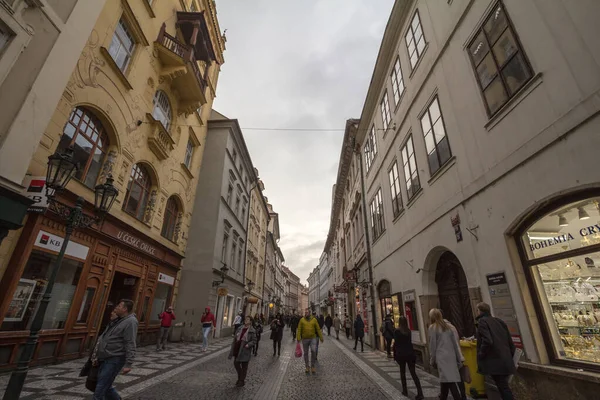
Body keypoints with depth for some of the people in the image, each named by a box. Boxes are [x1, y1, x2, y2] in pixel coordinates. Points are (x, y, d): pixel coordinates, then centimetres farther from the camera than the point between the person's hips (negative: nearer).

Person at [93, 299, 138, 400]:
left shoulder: (130, 321, -17)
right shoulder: (117, 320, 14)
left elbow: (130, 345, -22)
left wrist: (128, 364, -25)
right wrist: (98, 356, 21)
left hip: (114, 360, -9)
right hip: (105, 359, 9)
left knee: (99, 391, -4)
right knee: (106, 387, 16)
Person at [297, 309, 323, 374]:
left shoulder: (314, 319, 0)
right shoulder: (302, 320, -2)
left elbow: (318, 329, 2)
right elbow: (299, 330, -3)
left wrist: (321, 337, 2)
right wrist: (298, 338, -10)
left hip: (313, 338, -1)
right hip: (304, 339, 1)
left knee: (313, 351, -14)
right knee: (305, 353, 9)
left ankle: (312, 366, 5)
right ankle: (307, 367, 26)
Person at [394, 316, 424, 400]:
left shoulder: (397, 331, -10)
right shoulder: (409, 331, 3)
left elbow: (395, 344, -10)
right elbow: (410, 342, 10)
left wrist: (394, 355, -1)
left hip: (401, 354, -3)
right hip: (410, 353, 3)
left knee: (402, 372, 14)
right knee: (413, 373, 6)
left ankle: (405, 391, 18)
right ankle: (420, 393, -2)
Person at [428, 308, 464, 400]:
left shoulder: (432, 327, -3)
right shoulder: (447, 326, 13)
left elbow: (432, 345, -5)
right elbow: (454, 344, 13)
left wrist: (432, 360, 3)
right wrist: (459, 358, 18)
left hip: (441, 357, -7)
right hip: (451, 356, 7)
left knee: (449, 381, -8)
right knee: (446, 380, 15)